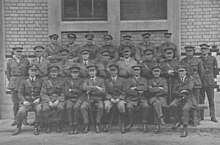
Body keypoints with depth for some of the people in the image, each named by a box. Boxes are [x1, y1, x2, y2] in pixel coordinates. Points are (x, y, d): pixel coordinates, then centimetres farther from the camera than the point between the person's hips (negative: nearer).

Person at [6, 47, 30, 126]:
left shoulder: (26, 61, 4)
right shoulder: (10, 62, 7)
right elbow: (7, 72, 18)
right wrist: (11, 81, 14)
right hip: (14, 83, 1)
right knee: (15, 101, 1)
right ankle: (15, 119, 10)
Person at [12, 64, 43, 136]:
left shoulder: (40, 81, 8)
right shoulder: (24, 81, 10)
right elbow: (19, 93, 4)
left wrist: (39, 99, -12)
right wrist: (24, 101, -13)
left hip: (36, 101, 0)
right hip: (26, 102, 1)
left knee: (40, 109, -32)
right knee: (21, 112, -27)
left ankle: (36, 127, -13)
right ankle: (18, 128, 0)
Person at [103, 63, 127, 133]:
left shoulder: (122, 80, 10)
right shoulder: (106, 80, 12)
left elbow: (123, 92, 5)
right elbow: (106, 92, 7)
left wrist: (119, 99, -12)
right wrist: (111, 98, -10)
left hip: (120, 98, -1)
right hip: (109, 98, 1)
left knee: (121, 107, -34)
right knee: (107, 107, -33)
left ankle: (122, 125, -22)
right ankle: (107, 125, -20)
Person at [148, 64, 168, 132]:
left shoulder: (163, 80, 15)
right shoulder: (149, 80, 14)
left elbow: (165, 91, 1)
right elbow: (150, 90, -5)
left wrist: (155, 90, -6)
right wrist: (160, 88, -5)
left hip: (162, 97, 0)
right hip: (152, 98, 0)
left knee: (156, 105, -35)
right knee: (157, 102, -37)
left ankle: (157, 125, -38)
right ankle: (161, 119, -42)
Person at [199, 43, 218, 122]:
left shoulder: (213, 58, 7)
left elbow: (216, 69, 15)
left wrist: (213, 77, 13)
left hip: (210, 82, 0)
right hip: (200, 82, 0)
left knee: (211, 100, 2)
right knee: (201, 99, 2)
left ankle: (213, 116, 8)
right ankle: (201, 116, 10)